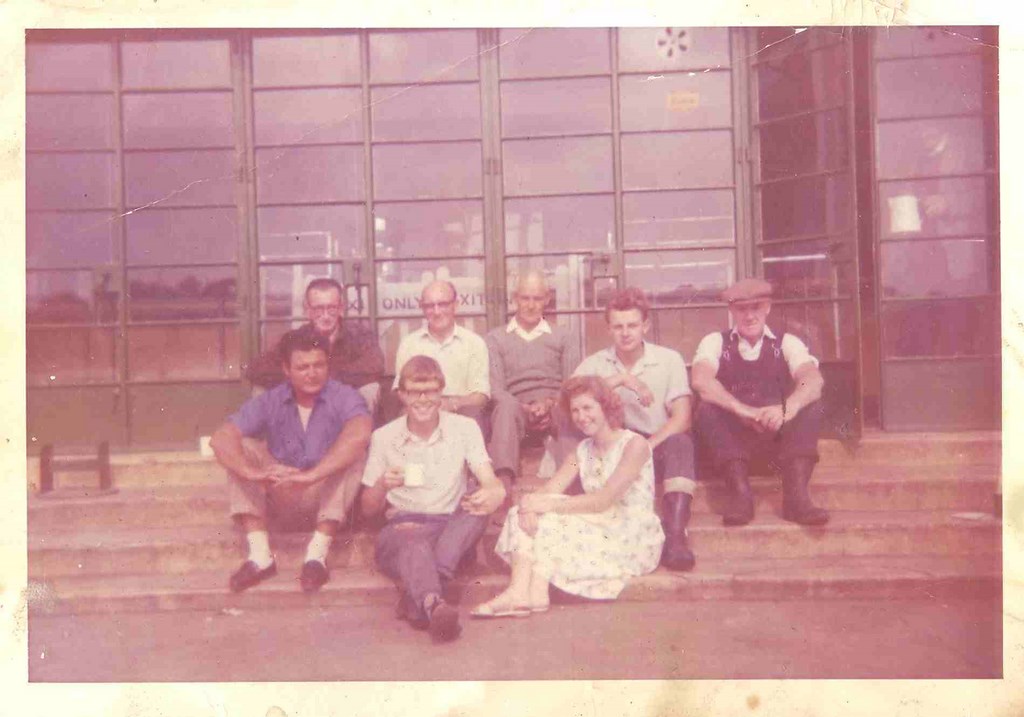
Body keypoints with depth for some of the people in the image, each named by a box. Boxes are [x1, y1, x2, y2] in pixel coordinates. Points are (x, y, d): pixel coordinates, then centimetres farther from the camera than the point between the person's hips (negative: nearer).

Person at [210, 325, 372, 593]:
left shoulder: (344, 397, -14)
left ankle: (317, 554, -28)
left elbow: (360, 435, -38)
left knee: (353, 456, -30)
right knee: (240, 455, -17)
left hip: (329, 492, -3)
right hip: (282, 493, 3)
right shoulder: (270, 401, -5)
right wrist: (252, 473, -38)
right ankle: (259, 555, -22)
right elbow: (220, 438, -18)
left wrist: (310, 475, -47)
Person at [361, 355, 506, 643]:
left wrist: (494, 493, -32)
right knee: (412, 542, -36)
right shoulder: (384, 437, 5)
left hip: (452, 529, 1)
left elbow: (491, 483, -6)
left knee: (478, 505, -31)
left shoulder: (464, 428, 5)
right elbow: (368, 508, 8)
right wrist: (382, 485, -16)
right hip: (403, 525, -1)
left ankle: (416, 597, -40)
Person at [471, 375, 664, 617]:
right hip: (597, 529, 6)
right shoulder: (583, 450, 13)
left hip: (634, 539, -6)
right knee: (527, 514, -16)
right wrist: (531, 501, -24)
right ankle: (521, 592, -33)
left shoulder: (634, 444, -8)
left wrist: (549, 504, -24)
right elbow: (547, 491, -1)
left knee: (550, 516, -25)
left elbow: (604, 500, -20)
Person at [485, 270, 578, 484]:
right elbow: (495, 389, 4)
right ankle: (504, 480, -52)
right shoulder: (496, 338, 17)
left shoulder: (562, 336, 22)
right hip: (517, 409, -1)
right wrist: (526, 409, -15)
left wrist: (550, 403, -14)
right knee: (506, 407, -38)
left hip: (555, 410, 1)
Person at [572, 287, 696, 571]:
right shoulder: (596, 363, 5)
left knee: (680, 442, -33)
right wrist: (621, 379, -23)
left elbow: (681, 418, -9)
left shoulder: (669, 359, 1)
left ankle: (675, 535, -39)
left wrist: (646, 447, -25)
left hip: (659, 445, -1)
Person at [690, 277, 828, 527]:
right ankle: (740, 490, -35)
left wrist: (787, 408, -37)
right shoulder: (715, 342, 3)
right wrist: (742, 410, -35)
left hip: (779, 436, 1)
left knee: (811, 405, -24)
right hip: (732, 434, -1)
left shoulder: (787, 343, 6)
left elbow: (813, 380, -15)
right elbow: (701, 380, -19)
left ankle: (796, 492, -33)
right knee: (707, 409, -29)